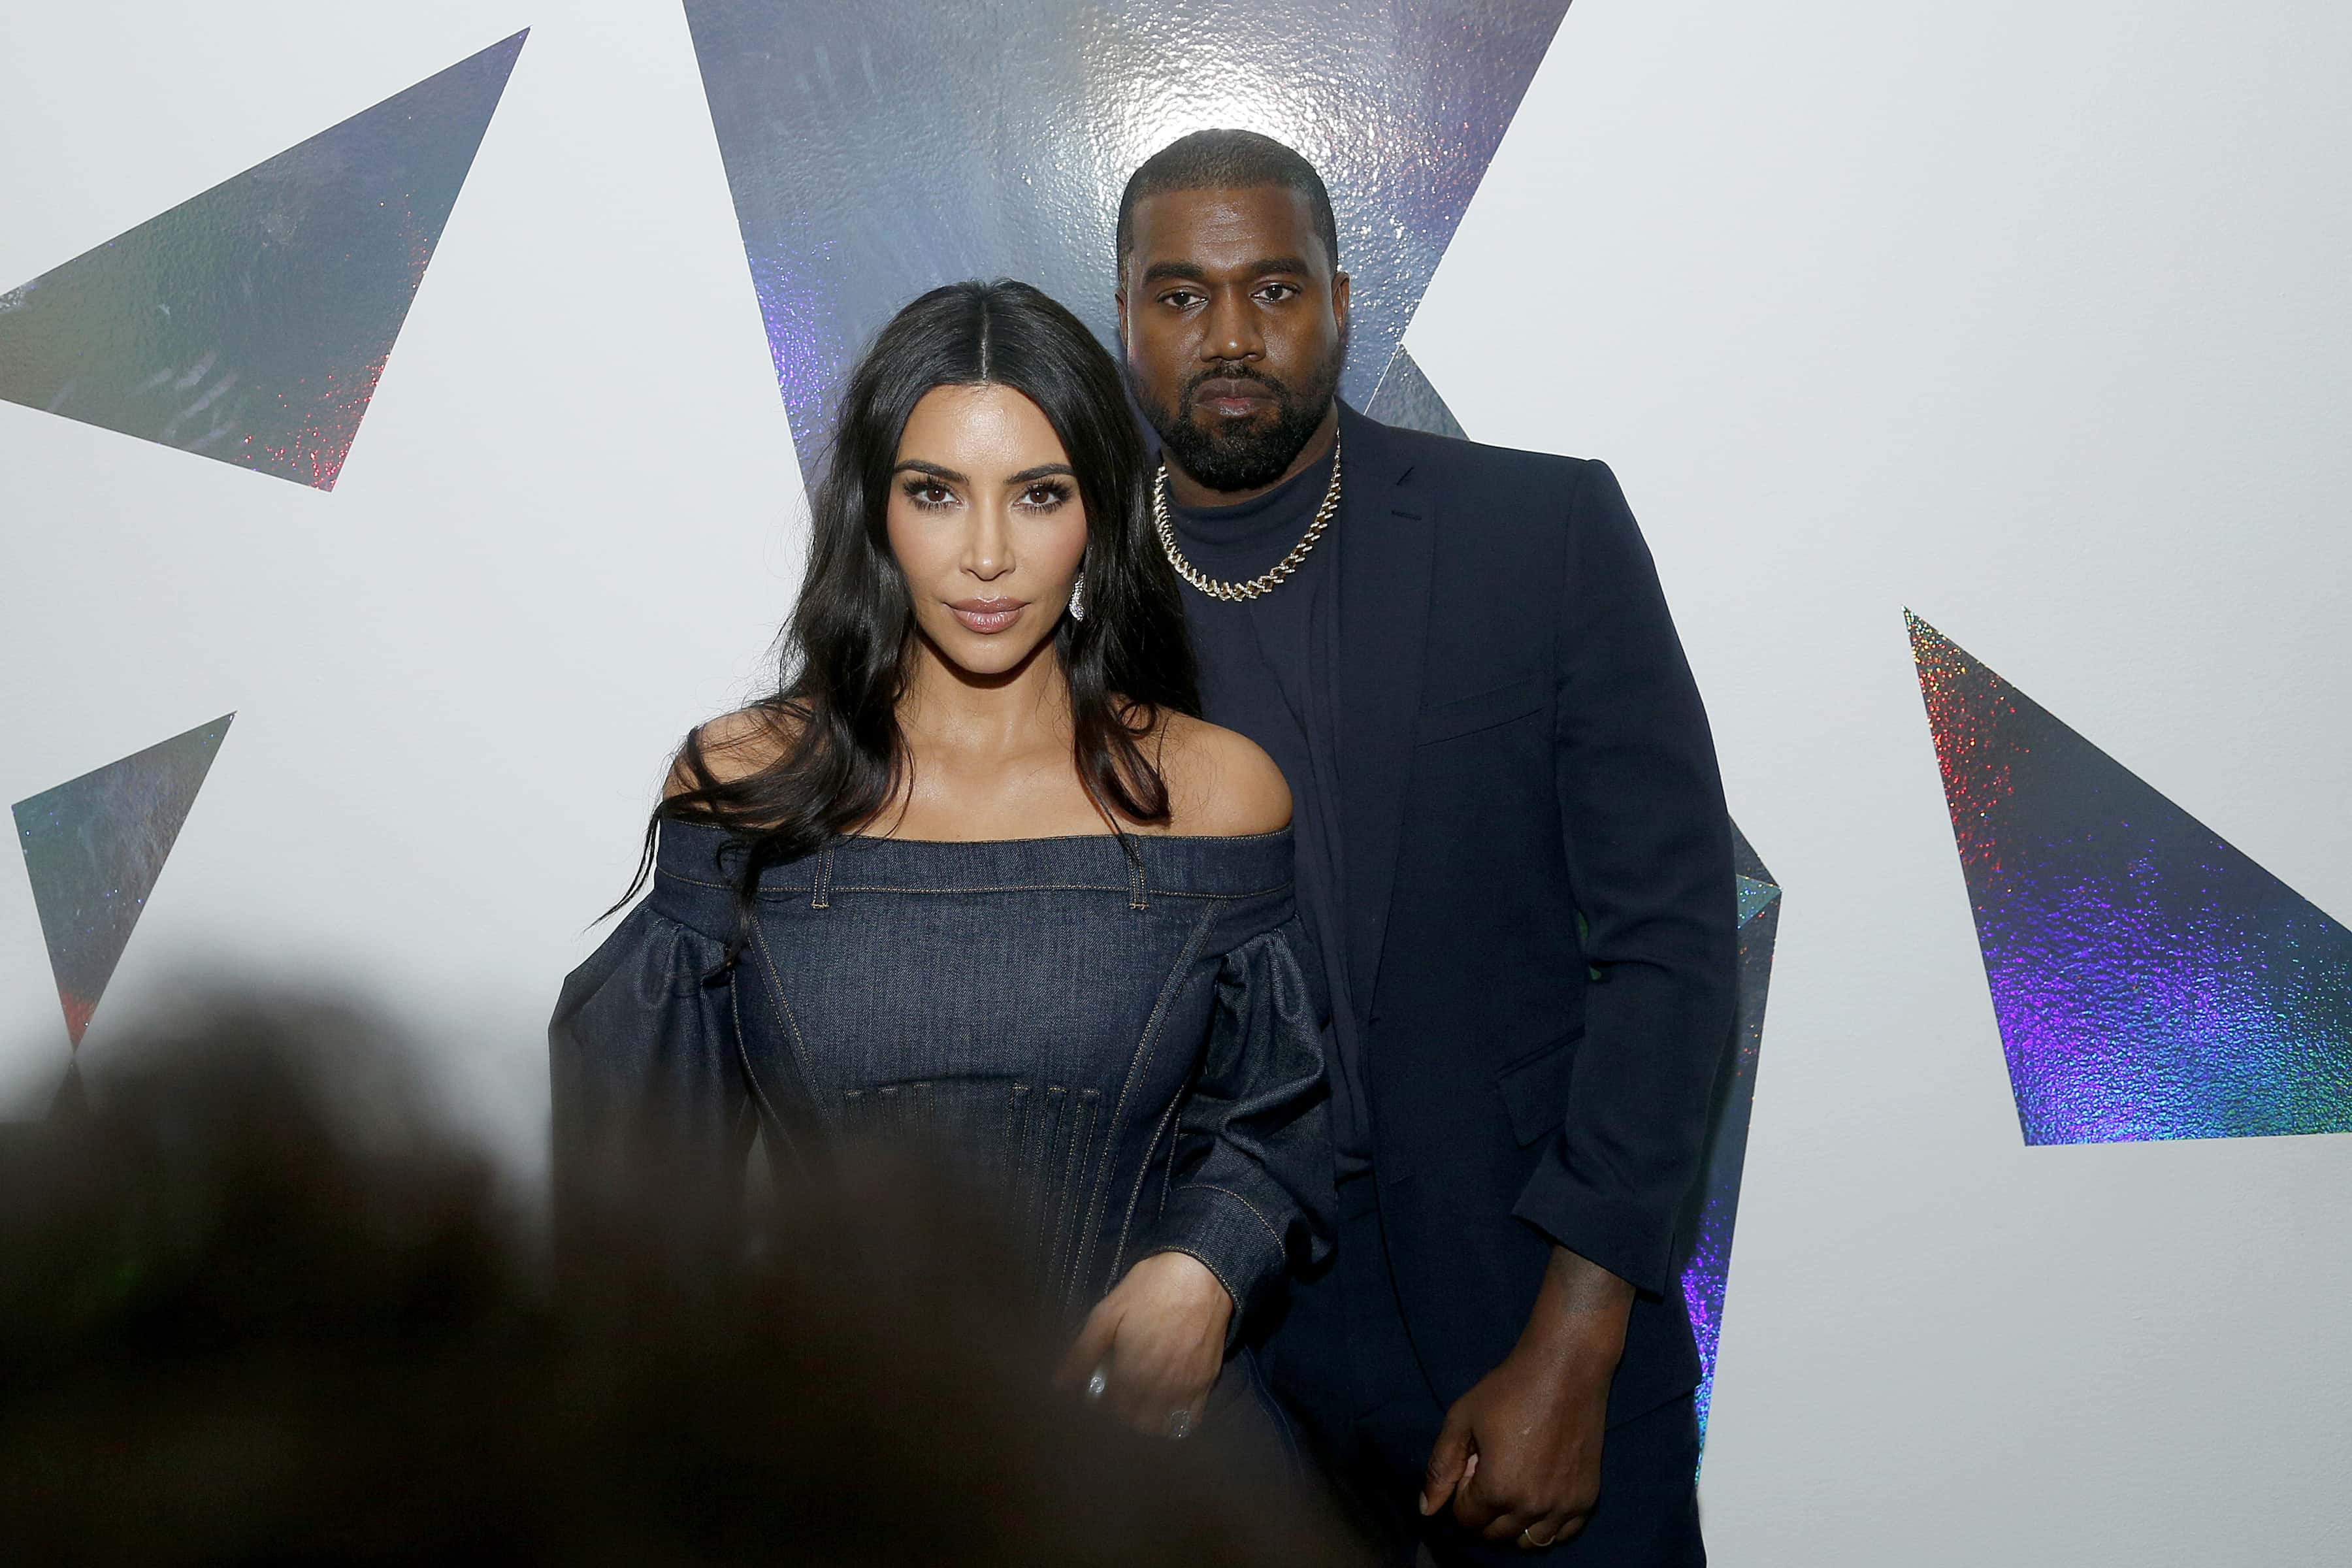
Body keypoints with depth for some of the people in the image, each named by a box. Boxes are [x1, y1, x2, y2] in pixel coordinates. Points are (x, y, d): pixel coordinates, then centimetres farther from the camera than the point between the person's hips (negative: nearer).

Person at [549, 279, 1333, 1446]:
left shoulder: (1219, 793, 1)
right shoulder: (743, 785, 1)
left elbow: (1268, 1122, 9)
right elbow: (653, 1142, 7)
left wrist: (1201, 1274, -10)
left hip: (1133, 1420, 1)